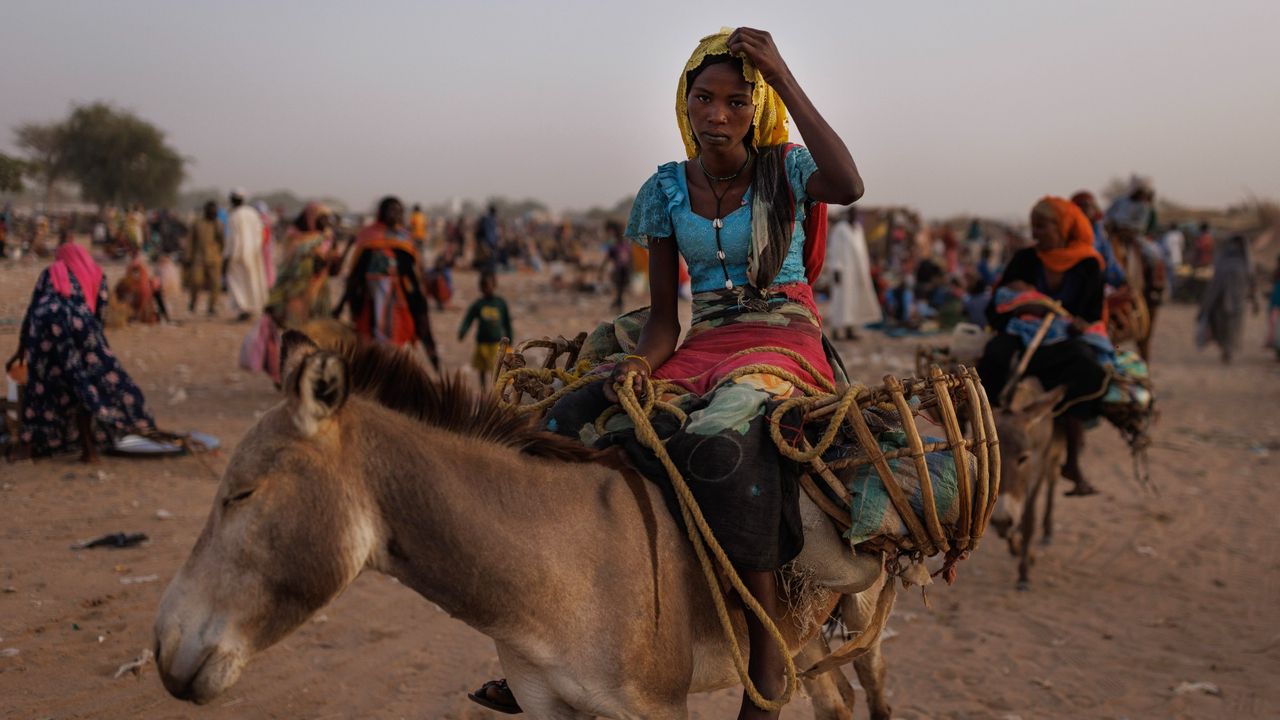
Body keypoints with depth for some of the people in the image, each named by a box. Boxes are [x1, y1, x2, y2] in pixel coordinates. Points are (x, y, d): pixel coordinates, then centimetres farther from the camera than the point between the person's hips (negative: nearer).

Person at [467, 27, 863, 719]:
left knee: (718, 440, -39)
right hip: (701, 348, 5)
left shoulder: (782, 169, -1)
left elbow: (848, 186, -27)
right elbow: (663, 313, 7)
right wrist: (642, 362, -17)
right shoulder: (667, 188, 8)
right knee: (567, 421, -16)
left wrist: (783, 75, -23)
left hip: (785, 344, -5)